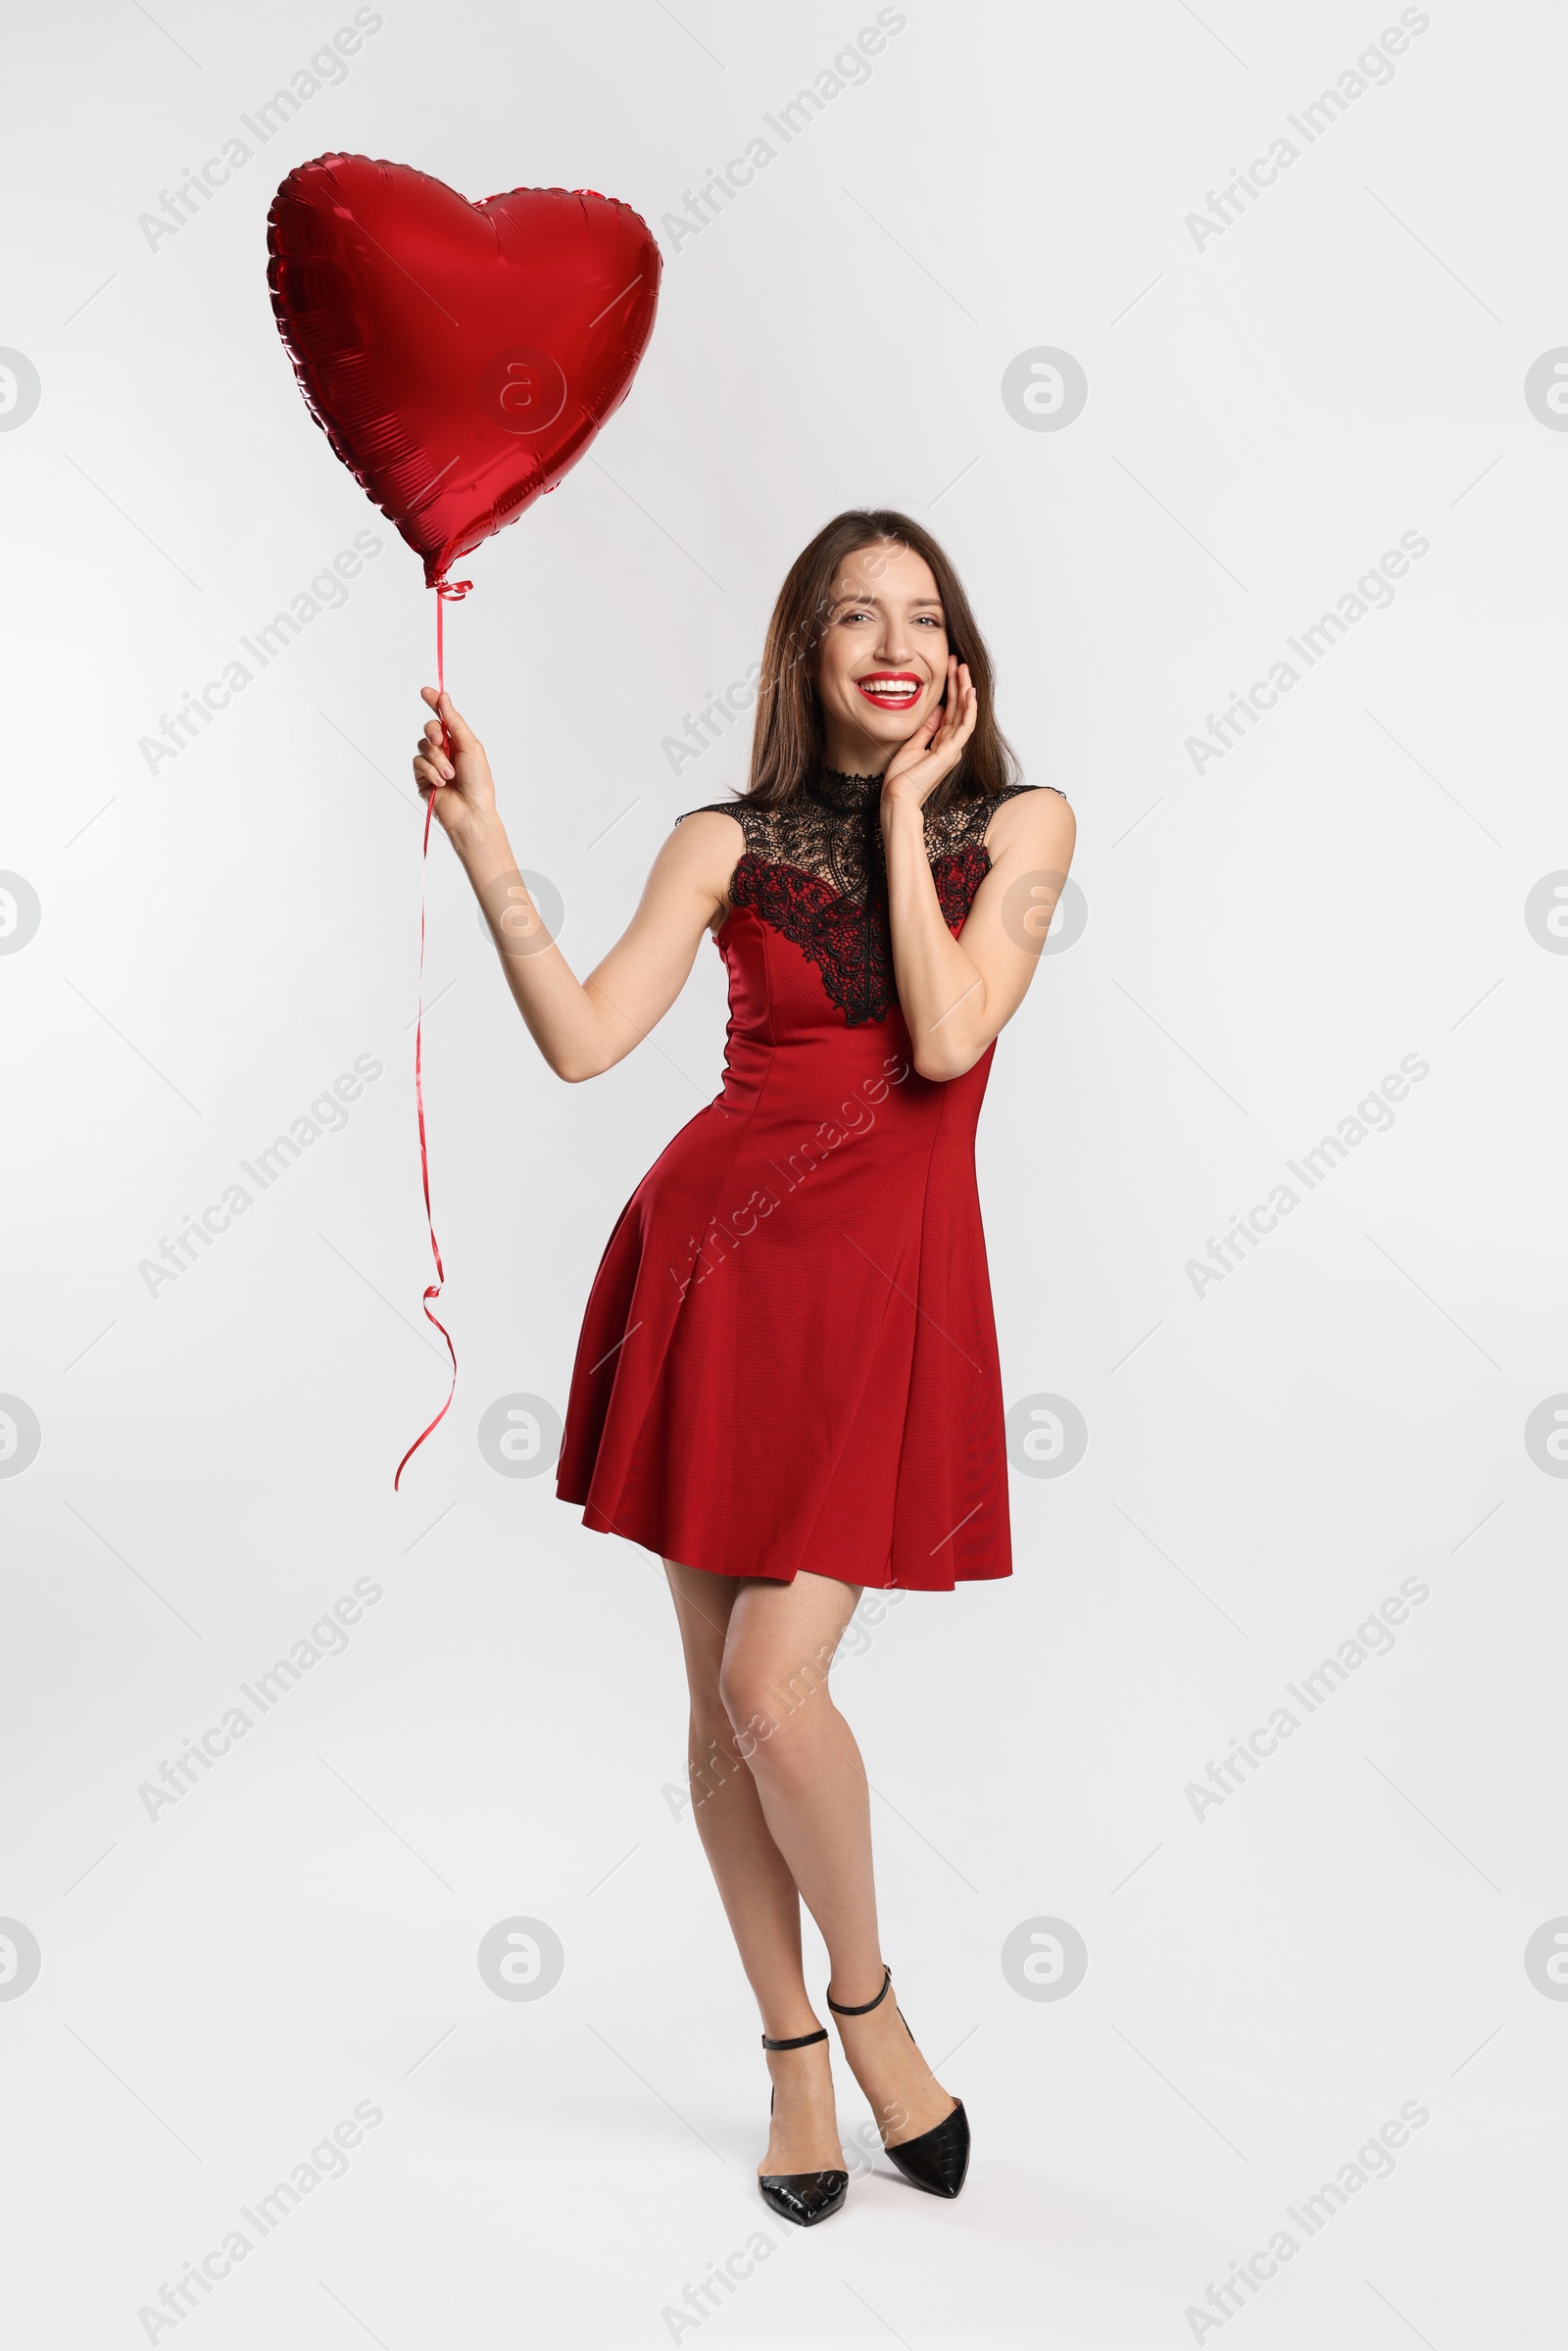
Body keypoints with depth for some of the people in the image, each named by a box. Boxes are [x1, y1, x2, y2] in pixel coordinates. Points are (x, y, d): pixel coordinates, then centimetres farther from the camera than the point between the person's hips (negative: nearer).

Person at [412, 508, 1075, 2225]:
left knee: (772, 1687, -11)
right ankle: (792, 2052, 29)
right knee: (719, 1699, 8)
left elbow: (946, 1038, -12)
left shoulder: (1022, 824, 3)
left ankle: (864, 1991, 20)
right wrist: (480, 840, -12)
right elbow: (580, 1039, -6)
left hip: (884, 1279, -2)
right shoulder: (725, 842, 5)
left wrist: (902, 808, -7)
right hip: (713, 1256, 2)